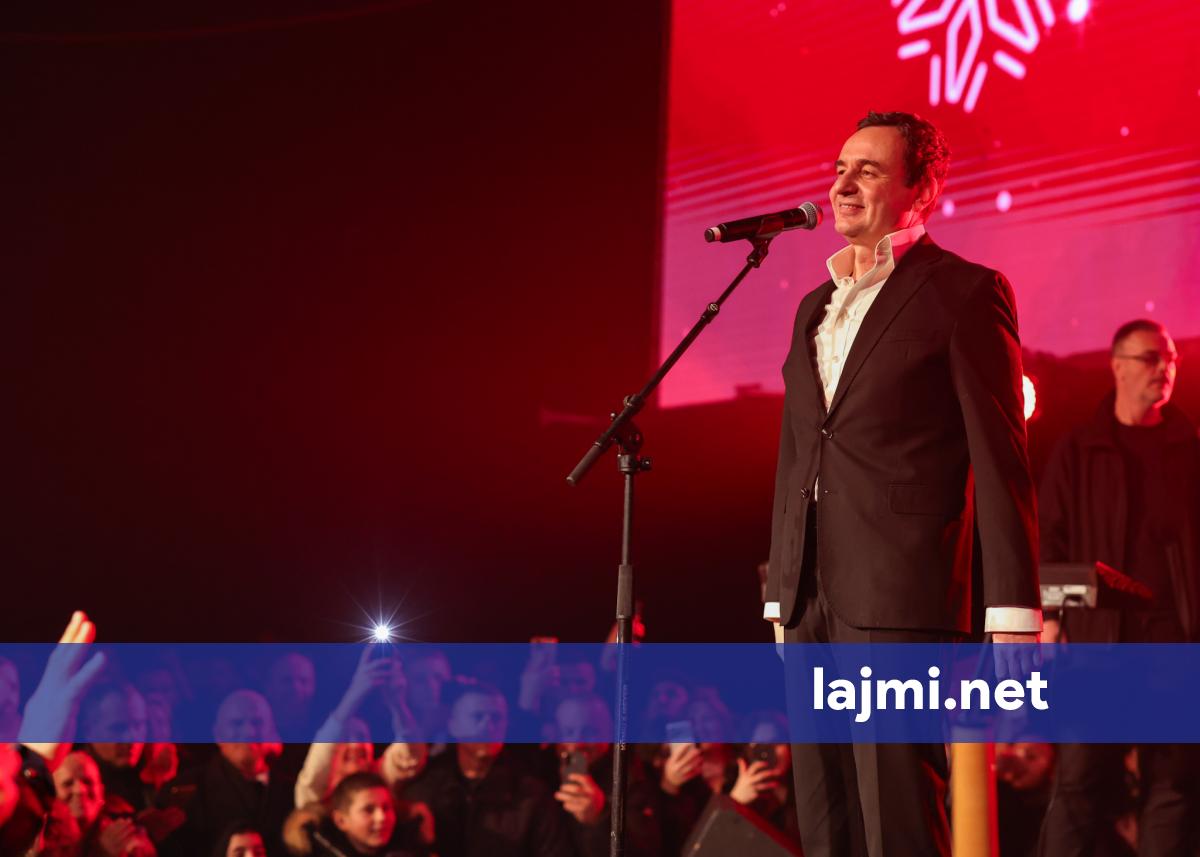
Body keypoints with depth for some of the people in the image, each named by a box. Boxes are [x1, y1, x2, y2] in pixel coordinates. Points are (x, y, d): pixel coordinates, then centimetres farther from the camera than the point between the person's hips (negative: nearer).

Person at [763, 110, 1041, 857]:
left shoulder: (965, 292, -1)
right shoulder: (816, 307, 19)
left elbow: (1000, 457, -7)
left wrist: (1013, 612, -12)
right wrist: (780, 593, 17)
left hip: (904, 595, -7)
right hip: (813, 601, 7)